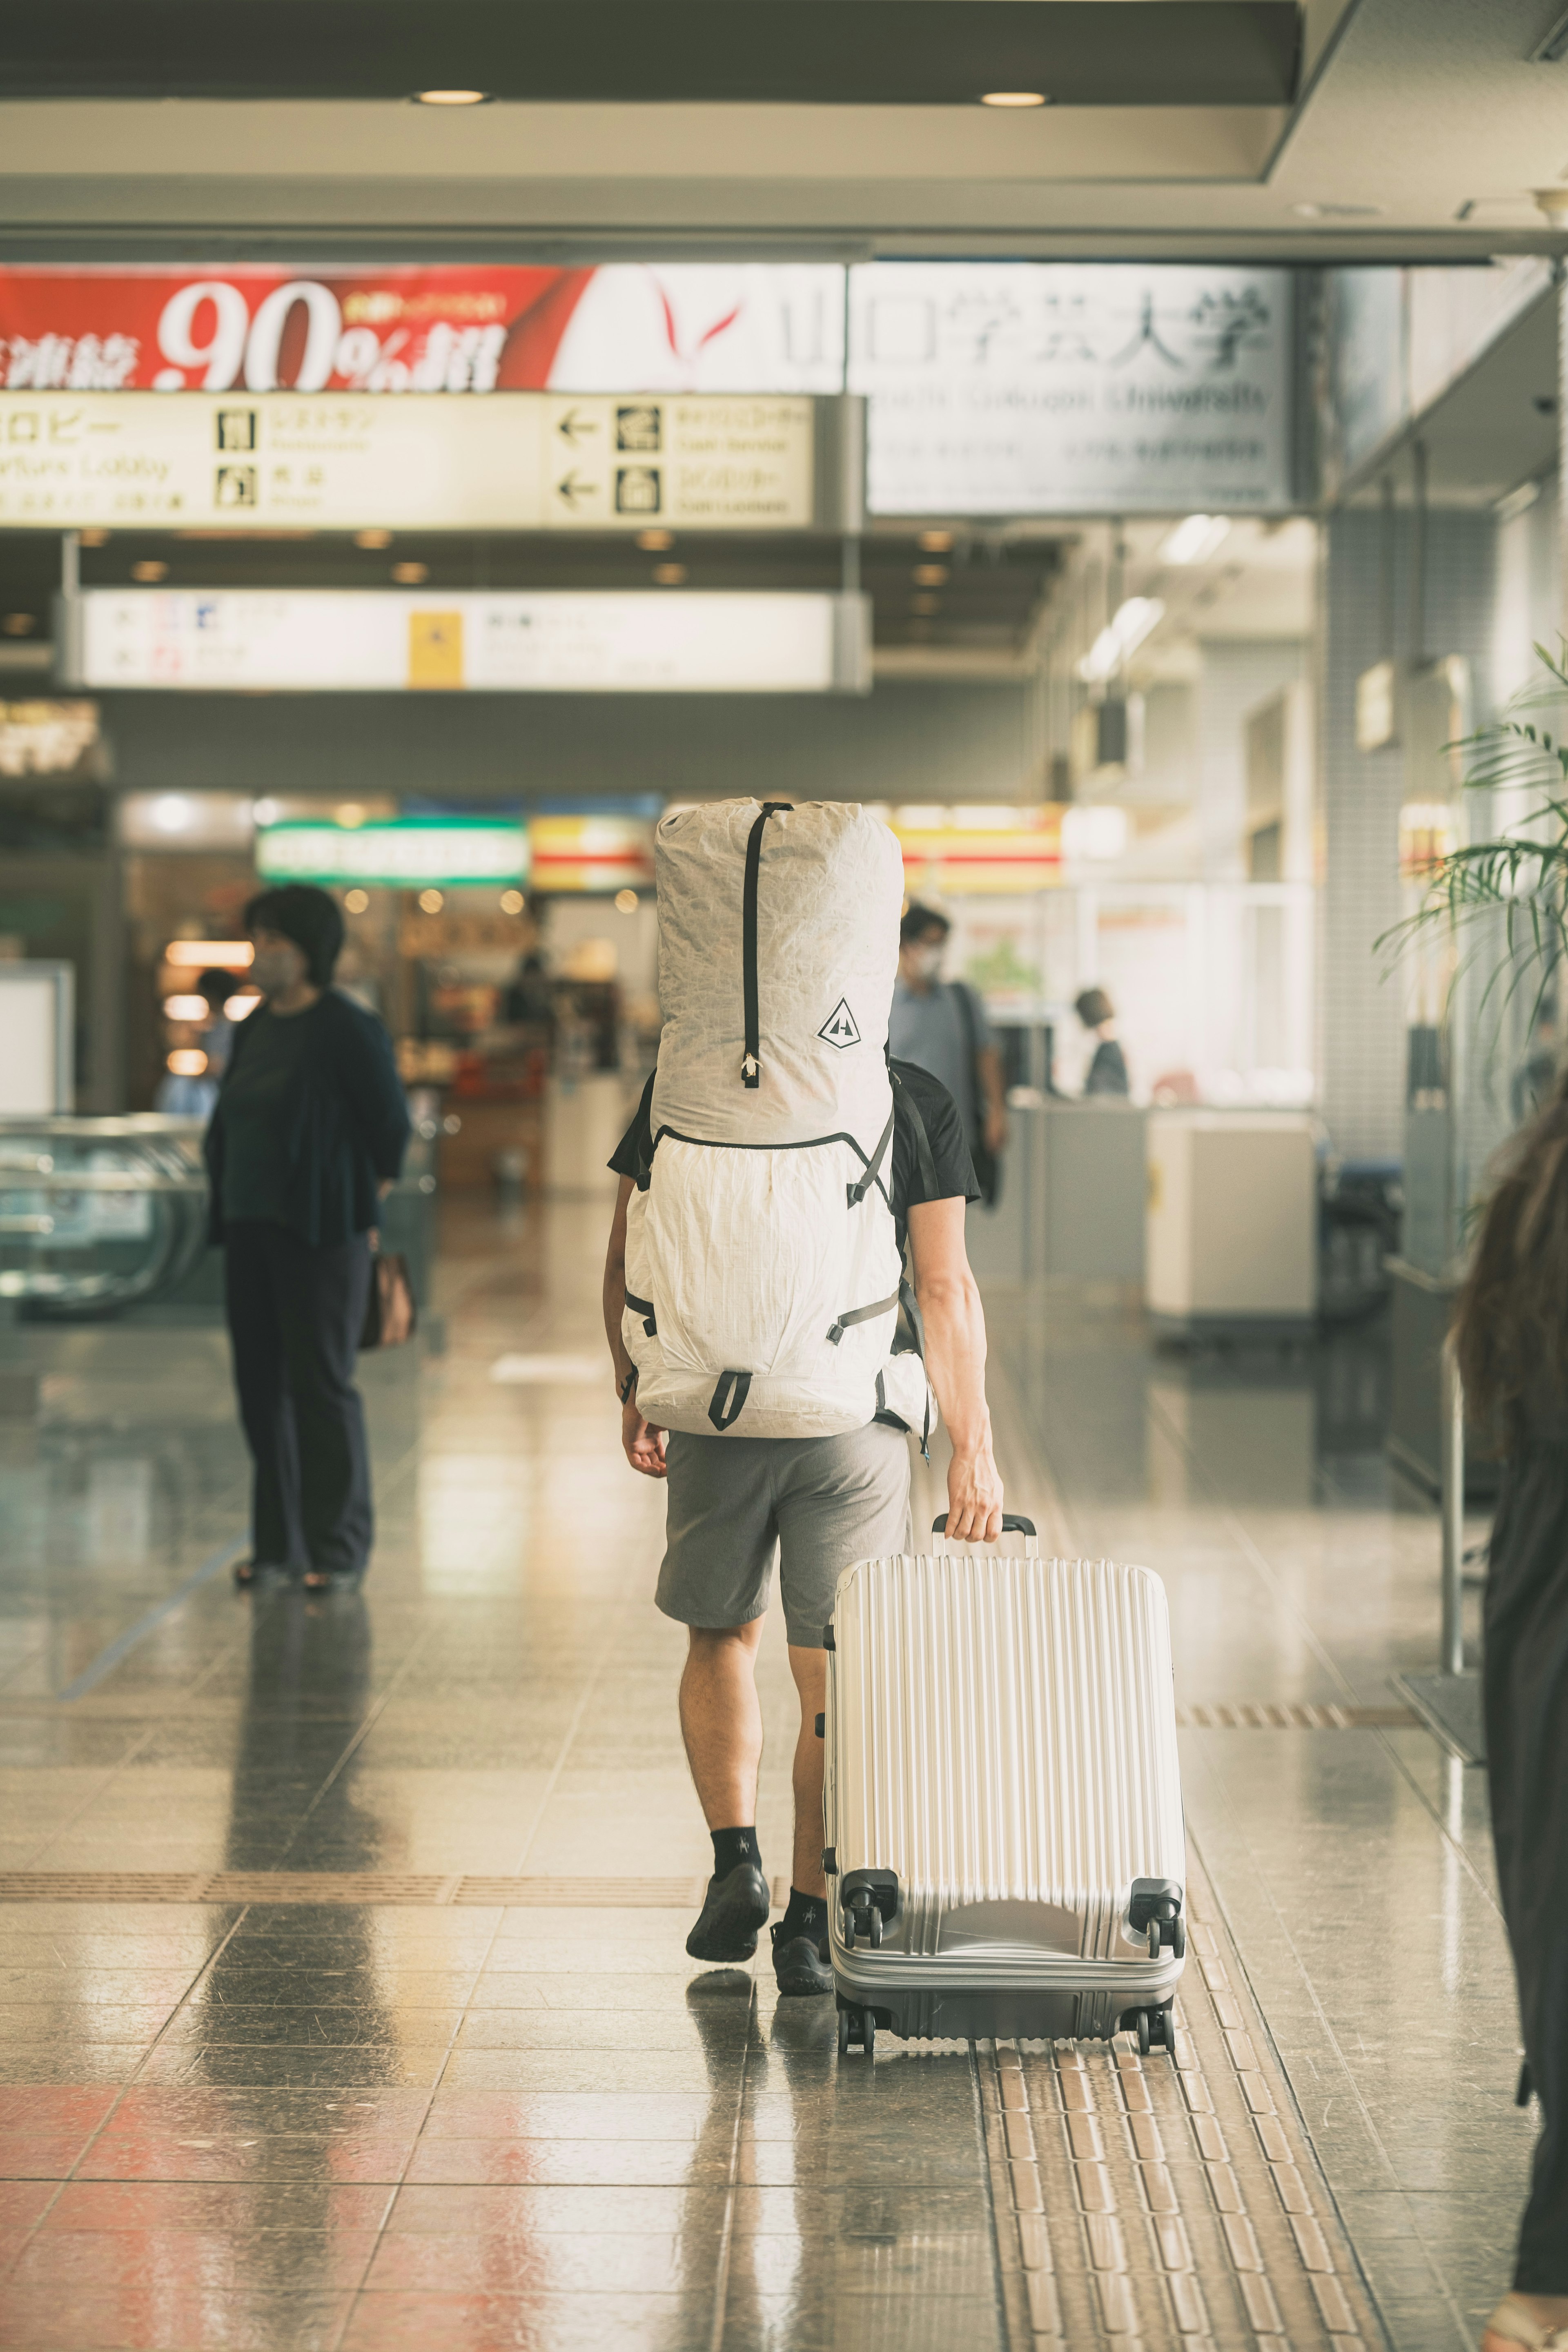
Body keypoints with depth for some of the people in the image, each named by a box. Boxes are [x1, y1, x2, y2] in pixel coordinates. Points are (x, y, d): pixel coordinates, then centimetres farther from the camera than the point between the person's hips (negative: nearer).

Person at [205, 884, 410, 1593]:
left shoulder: (346, 1029, -11)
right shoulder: (255, 1027, 11)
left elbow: (391, 1124, -7)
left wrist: (369, 1198, 3)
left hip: (320, 1232, -7)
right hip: (250, 1228, 8)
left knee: (321, 1382, -5)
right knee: (261, 1382, 9)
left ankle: (338, 1548, 2)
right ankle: (278, 1541, 17)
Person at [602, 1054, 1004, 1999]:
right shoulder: (920, 1102, -1)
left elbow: (627, 1257, 5)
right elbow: (947, 1292, -4)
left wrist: (635, 1391, 17)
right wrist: (973, 1450, -1)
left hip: (716, 1418, 1)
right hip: (858, 1423, -1)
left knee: (722, 1639, 21)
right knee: (835, 1673, 5)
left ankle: (737, 1857, 8)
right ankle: (811, 1924, 6)